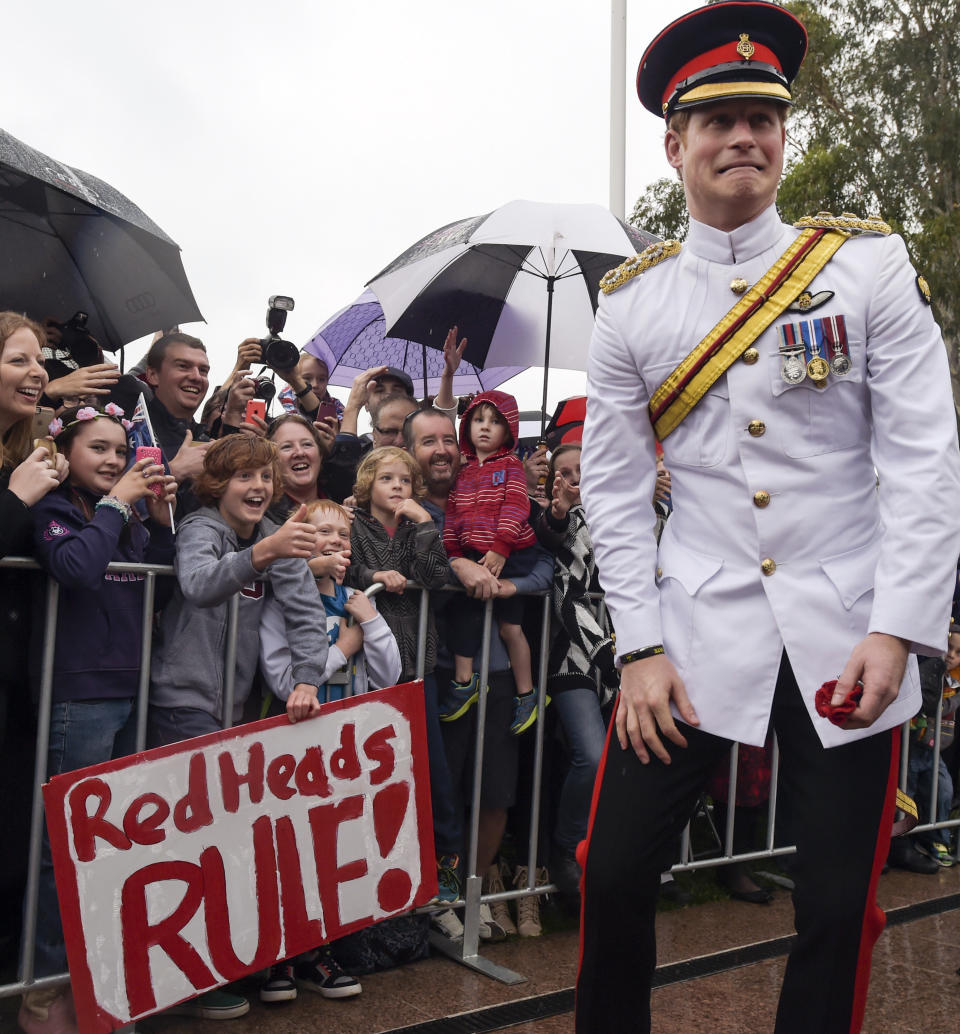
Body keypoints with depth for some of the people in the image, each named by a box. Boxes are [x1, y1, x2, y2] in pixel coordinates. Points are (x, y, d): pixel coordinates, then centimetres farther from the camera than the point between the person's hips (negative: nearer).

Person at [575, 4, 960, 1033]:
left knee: (838, 909, 7)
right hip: (695, 634, 1)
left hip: (848, 637, 0)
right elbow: (614, 486, 3)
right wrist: (640, 648, -3)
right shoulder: (631, 303, 3)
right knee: (615, 876, 2)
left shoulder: (869, 263, 0)